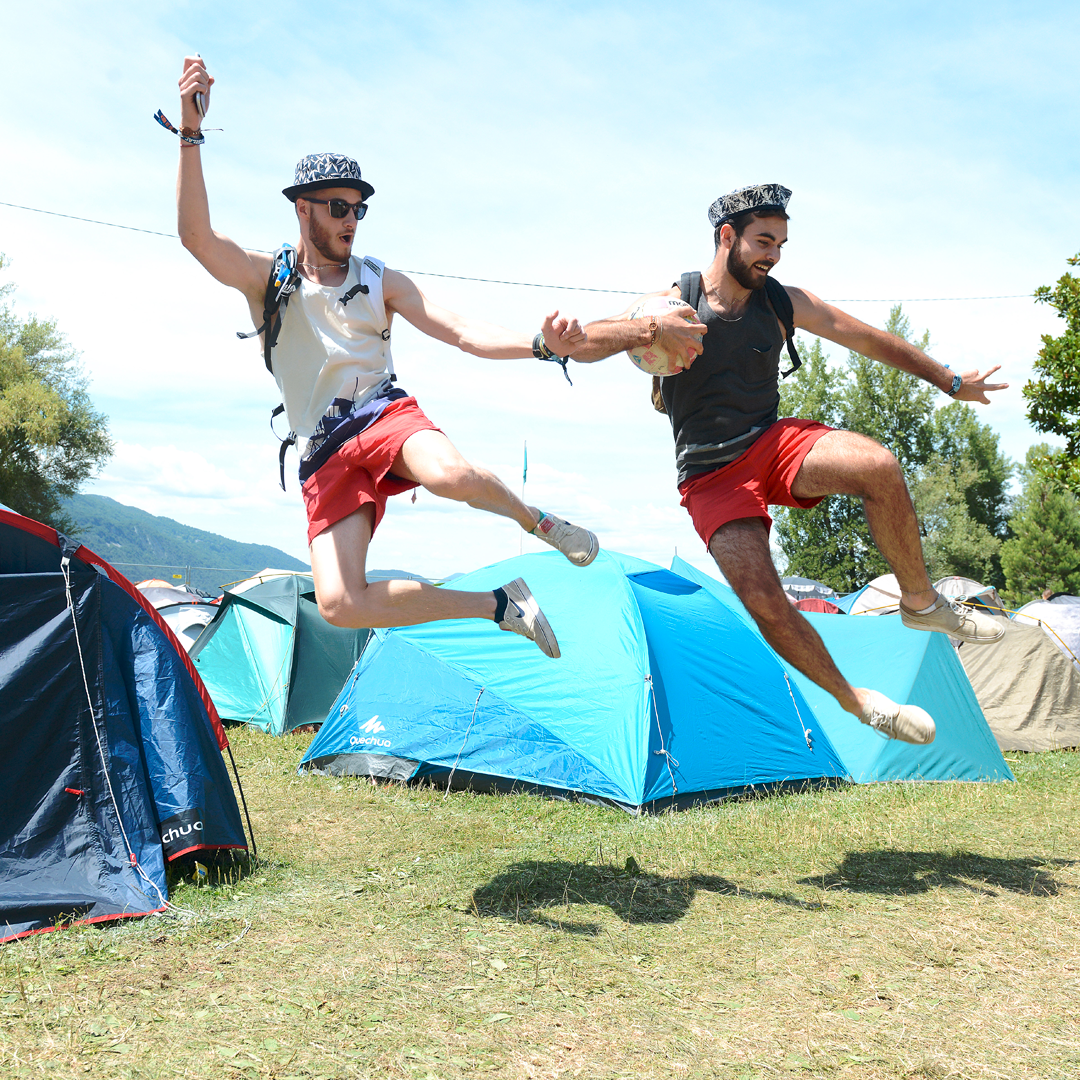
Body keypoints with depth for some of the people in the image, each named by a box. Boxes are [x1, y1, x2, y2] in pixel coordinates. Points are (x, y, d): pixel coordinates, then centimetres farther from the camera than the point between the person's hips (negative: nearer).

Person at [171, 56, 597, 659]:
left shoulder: (380, 282, 10)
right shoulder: (268, 278, 6)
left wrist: (540, 345, -17)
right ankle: (498, 605, -6)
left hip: (386, 413, 0)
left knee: (450, 474, -40)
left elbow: (464, 334, 1)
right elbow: (196, 235, -13)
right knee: (339, 604, -21)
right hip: (325, 454, 1)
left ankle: (539, 521, -8)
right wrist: (192, 133, -23)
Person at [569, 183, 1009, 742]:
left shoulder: (784, 302, 3)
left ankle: (921, 602, -9)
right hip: (712, 478, -2)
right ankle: (855, 701, 2)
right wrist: (650, 329, -32)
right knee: (763, 600, -20)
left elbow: (871, 340, 10)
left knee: (877, 464, -29)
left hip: (774, 444, 2)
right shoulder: (674, 302, -5)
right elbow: (579, 345, -15)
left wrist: (953, 382, 15)